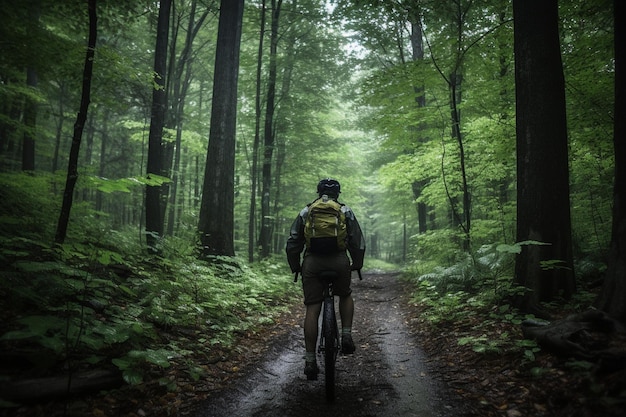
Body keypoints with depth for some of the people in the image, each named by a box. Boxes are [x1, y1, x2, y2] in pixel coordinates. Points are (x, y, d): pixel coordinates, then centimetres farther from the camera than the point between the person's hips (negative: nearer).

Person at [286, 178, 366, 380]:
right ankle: (346, 335, 11)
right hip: (339, 261, 0)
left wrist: (295, 267, 23)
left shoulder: (306, 212, 16)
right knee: (345, 295, 27)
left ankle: (310, 360, 5)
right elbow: (358, 243, 11)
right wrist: (357, 265, 24)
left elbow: (292, 243, 13)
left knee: (312, 310, 4)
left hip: (312, 262, 0)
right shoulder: (346, 212, 14)